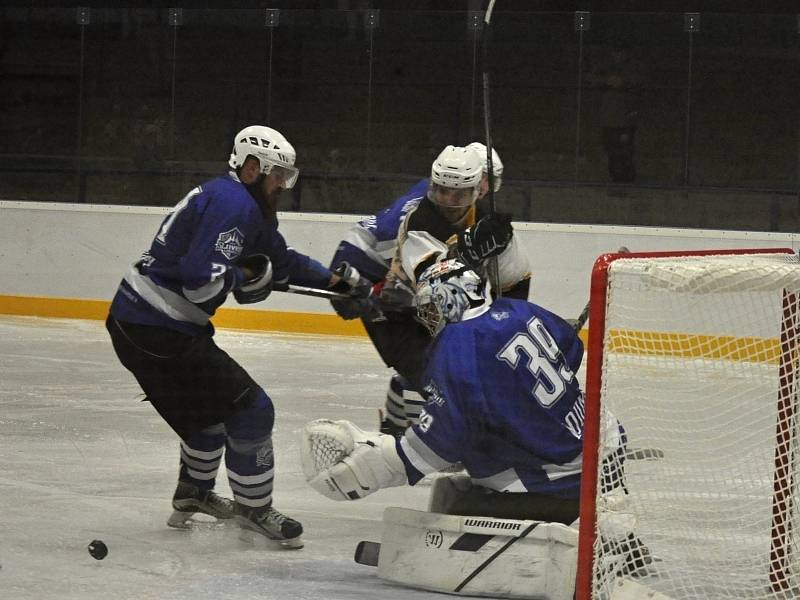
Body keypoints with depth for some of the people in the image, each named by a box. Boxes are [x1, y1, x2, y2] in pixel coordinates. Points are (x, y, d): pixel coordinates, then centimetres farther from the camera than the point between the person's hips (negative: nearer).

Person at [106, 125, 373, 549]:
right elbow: (202, 280, -27)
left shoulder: (251, 207, 17)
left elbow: (281, 259, 29)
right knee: (249, 409, -5)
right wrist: (245, 277, -9)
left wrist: (338, 280, 24)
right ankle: (254, 509, 6)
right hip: (159, 331, -11)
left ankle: (193, 495, 44)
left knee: (210, 405, 29)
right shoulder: (233, 204, -17)